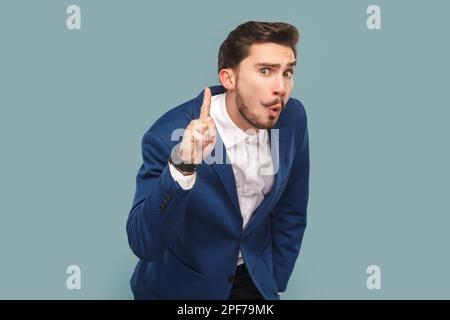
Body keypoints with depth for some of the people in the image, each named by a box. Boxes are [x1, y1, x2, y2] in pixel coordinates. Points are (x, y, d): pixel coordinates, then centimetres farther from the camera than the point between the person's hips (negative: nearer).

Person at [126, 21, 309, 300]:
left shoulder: (292, 119, -13)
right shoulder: (169, 135, -26)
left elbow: (291, 213, 0)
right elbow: (143, 245, -31)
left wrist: (276, 283, 4)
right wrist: (182, 167, -43)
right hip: (182, 287, -3)